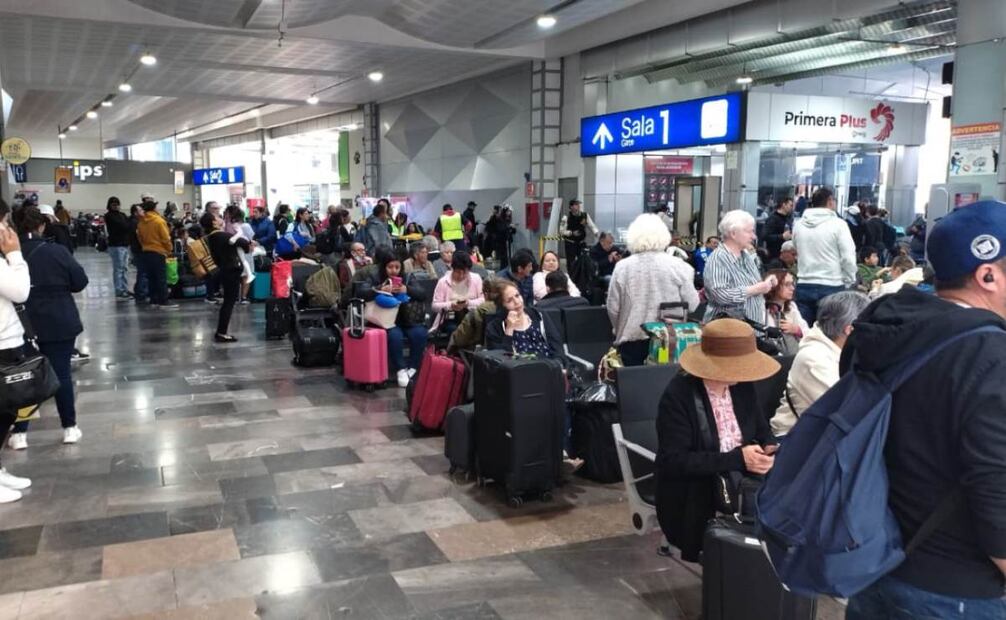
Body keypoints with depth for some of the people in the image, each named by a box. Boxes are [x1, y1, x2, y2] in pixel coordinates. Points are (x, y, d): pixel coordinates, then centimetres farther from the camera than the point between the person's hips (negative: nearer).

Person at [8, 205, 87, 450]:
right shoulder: (57, 251, -11)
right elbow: (80, 282, -5)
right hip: (58, 323, -1)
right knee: (62, 373, 8)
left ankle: (19, 433, 13)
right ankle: (70, 428, 15)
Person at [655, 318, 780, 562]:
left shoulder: (743, 386, 5)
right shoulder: (678, 395, -14)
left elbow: (764, 432, 15)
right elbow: (673, 461, -19)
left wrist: (769, 449, -10)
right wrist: (738, 459, -22)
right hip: (694, 500, -6)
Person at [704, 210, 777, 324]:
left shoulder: (747, 256, 13)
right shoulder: (717, 259, -14)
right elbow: (721, 295, -26)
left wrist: (767, 283, 4)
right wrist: (757, 289, -17)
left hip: (754, 324, 8)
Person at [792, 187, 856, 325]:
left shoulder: (798, 225, 4)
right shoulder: (838, 224, -9)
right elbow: (848, 258, -9)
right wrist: (849, 283, 3)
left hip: (804, 286, 4)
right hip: (832, 287, -4)